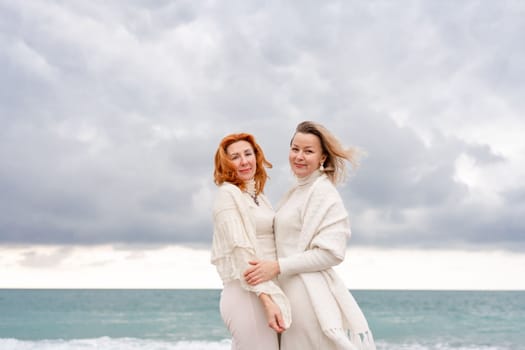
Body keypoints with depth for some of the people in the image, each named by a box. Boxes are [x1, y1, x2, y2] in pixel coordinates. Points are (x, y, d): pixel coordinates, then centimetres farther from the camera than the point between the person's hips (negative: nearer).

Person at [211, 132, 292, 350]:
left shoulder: (259, 196, 17)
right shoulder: (228, 193, -7)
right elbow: (241, 251, -16)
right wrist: (267, 299, -22)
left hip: (266, 291, 8)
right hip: (247, 294, -8)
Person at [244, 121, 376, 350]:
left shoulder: (324, 192, -11)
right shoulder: (294, 193, 15)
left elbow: (331, 253, -18)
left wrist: (278, 266, -19)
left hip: (311, 294, -8)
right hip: (290, 292, 8)